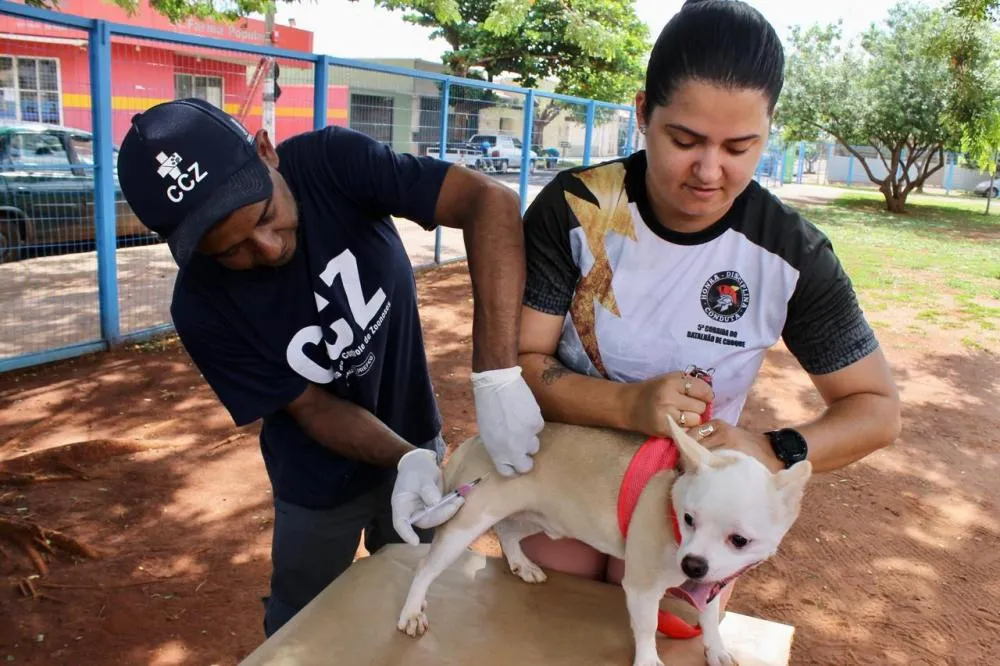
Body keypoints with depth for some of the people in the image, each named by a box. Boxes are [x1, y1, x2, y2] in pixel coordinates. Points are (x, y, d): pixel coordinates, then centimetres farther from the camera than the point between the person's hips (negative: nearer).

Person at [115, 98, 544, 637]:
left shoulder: (333, 163, -27)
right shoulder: (202, 308, -25)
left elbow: (491, 202, -36)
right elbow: (314, 409, -17)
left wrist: (496, 374, -46)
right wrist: (408, 461, -34)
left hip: (416, 444, 1)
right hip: (320, 483, -1)